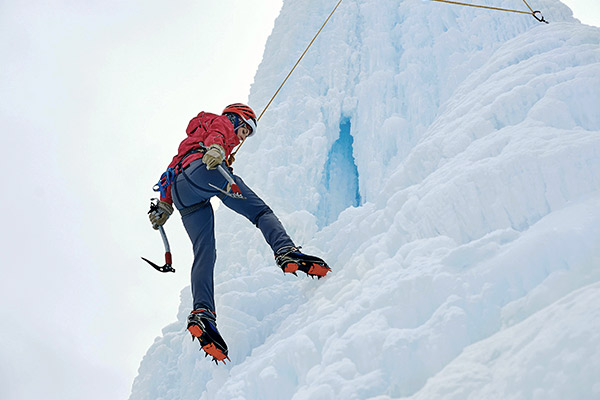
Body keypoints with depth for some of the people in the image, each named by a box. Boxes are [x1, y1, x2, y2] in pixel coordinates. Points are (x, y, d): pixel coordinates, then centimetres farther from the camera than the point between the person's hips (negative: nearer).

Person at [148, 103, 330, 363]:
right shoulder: (222, 122, 24)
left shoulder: (190, 139, 46)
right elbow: (215, 135, -2)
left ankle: (202, 313, -25)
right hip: (202, 167, -7)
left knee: (204, 254, -7)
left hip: (180, 192, 7)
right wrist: (215, 149, -24)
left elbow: (171, 170, 38)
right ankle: (285, 251, -38)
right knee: (260, 211, -10)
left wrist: (164, 205, 32)